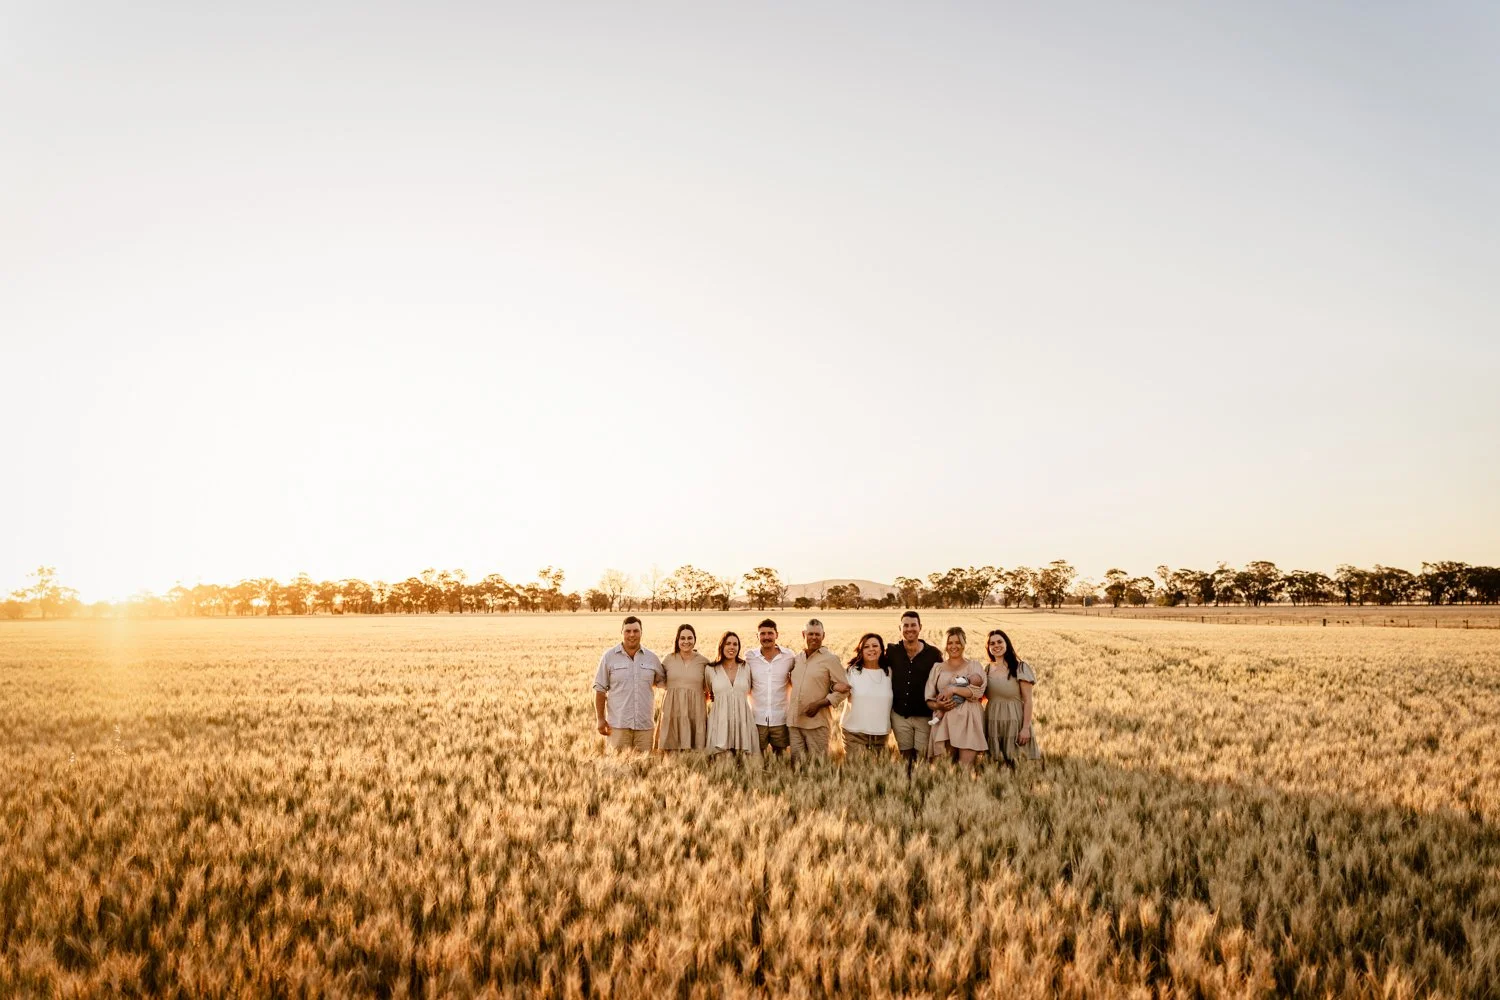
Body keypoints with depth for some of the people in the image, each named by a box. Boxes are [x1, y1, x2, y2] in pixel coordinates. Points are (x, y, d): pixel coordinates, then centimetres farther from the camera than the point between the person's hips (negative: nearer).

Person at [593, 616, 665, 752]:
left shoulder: (651, 658, 10)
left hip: (644, 725, 2)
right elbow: (600, 689, 3)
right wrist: (601, 719, -2)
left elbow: (663, 681, 21)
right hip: (618, 724, -2)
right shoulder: (609, 656, 3)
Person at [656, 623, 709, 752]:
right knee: (671, 748, -2)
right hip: (672, 710, 1)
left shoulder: (703, 662, 4)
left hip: (695, 711, 0)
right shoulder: (668, 659, 5)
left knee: (696, 750, -2)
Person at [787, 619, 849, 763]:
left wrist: (819, 704, -14)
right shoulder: (796, 659, 14)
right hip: (793, 722, 5)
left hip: (817, 723, -4)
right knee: (796, 763, 4)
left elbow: (843, 688, -5)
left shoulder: (830, 659, -1)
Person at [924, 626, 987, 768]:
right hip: (944, 723, 2)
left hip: (968, 722, -1)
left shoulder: (974, 666, 10)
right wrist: (937, 705, -10)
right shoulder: (937, 668, 15)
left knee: (966, 767, -10)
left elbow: (978, 691, -7)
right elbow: (929, 700, 11)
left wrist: (952, 689, -16)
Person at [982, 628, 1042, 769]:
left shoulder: (1020, 667, -5)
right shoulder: (988, 669, 10)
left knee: (1014, 761, -6)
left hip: (1014, 721, -4)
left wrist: (1026, 727, -14)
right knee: (997, 763, 4)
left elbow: (1028, 700, -7)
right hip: (992, 723, 4)